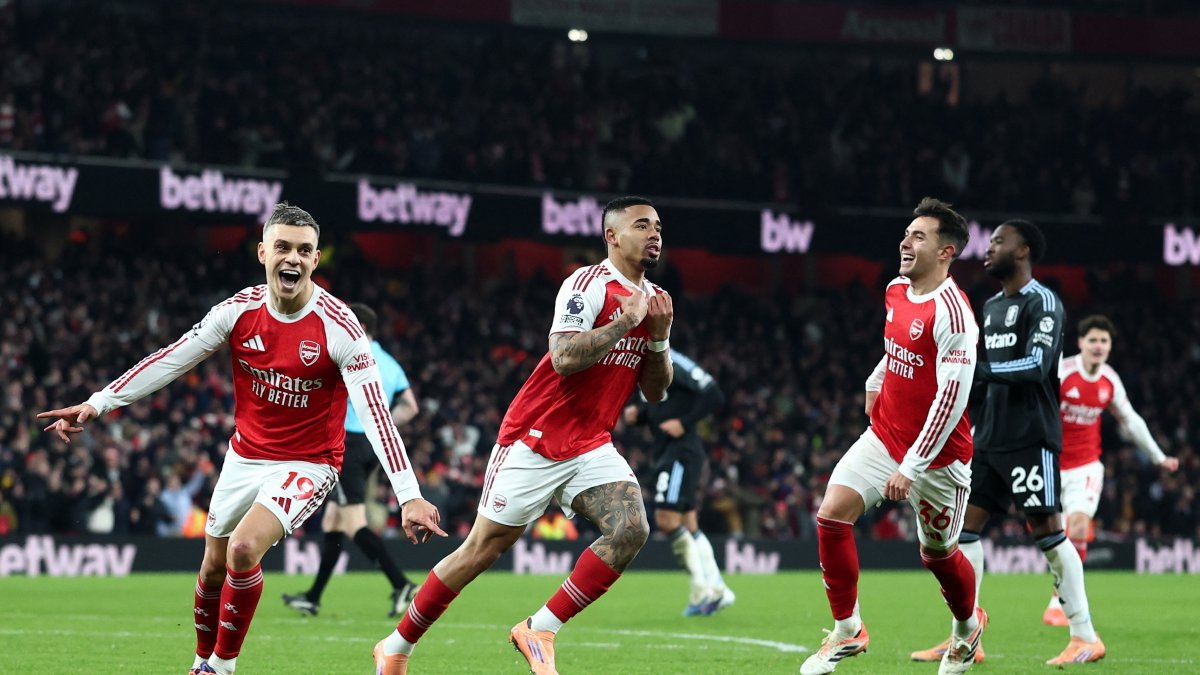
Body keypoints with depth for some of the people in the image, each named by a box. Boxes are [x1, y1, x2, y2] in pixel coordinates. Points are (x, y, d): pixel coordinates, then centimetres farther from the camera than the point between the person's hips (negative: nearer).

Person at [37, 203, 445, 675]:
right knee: (214, 565, 11)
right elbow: (170, 360, -1)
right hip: (245, 456, 5)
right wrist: (99, 403, -5)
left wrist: (409, 495, -33)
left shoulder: (340, 327, -21)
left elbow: (375, 414, -26)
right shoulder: (240, 310, -8)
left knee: (244, 549, -24)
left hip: (306, 464, -5)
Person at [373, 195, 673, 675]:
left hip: (590, 446, 6)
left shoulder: (653, 300, 9)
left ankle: (539, 631, -9)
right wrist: (626, 319, -22)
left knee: (631, 529, -19)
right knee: (481, 551, -1)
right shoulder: (589, 284, -14)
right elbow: (564, 357, -27)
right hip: (535, 439, -6)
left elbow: (656, 392, 12)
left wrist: (659, 337, -4)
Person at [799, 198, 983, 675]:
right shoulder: (896, 291, 3)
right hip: (884, 435, 7)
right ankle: (847, 631, 0)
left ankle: (968, 626, 39)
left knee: (938, 554, 8)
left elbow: (952, 399, -26)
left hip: (936, 452, -7)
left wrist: (911, 468, -27)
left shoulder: (951, 312, -22)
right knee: (831, 514, -11)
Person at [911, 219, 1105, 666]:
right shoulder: (992, 306, 17)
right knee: (963, 524, 2)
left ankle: (1085, 637, 0)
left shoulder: (1043, 303, -10)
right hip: (990, 436, 9)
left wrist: (973, 369, -27)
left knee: (1048, 530, -7)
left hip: (1030, 439, -9)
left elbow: (1036, 365, -23)